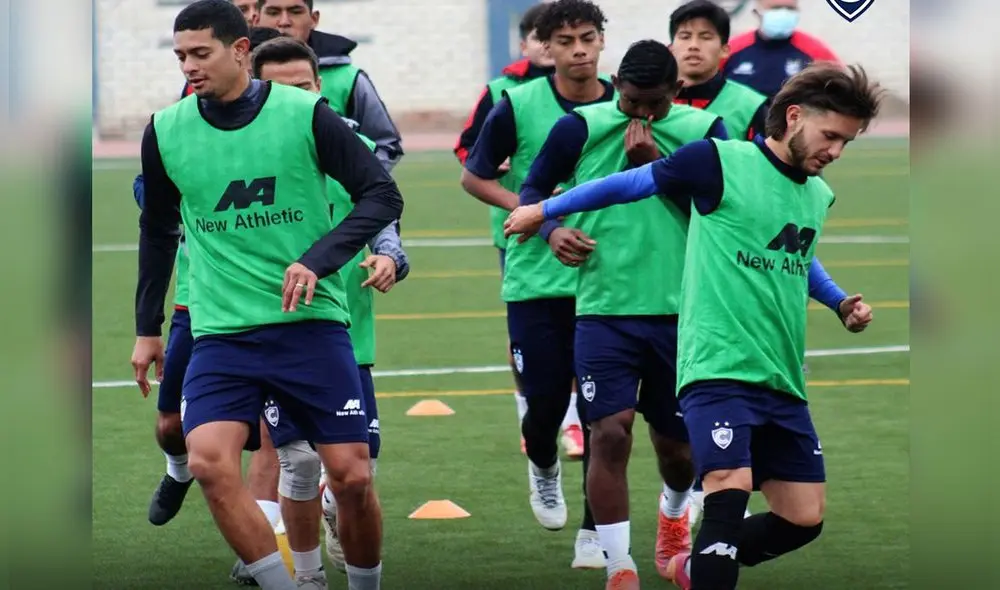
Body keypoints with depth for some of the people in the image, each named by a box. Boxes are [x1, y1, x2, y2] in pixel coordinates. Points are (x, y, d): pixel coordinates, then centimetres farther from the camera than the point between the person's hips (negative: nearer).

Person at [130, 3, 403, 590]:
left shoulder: (306, 113, -6)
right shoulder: (166, 131, 3)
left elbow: (383, 195, -4)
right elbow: (158, 231, 18)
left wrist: (317, 259, -18)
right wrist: (148, 328, 20)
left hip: (311, 321, -2)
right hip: (222, 336, 2)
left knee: (352, 476, -3)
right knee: (209, 461, -21)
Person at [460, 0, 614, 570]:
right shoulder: (518, 105, -6)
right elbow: (474, 177, 1)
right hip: (537, 281, -1)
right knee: (545, 401, 2)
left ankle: (594, 531, 7)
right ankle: (544, 466, 37)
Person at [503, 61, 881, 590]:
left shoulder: (820, 197, 12)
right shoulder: (720, 162, -9)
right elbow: (632, 183, 2)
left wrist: (842, 307, 18)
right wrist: (544, 210, 10)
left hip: (782, 382, 7)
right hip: (718, 368, -7)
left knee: (804, 516, 5)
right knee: (730, 492, -24)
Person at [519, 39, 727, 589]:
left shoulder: (703, 131, 1)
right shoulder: (580, 128, 0)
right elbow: (532, 191, 6)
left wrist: (656, 164, -13)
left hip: (678, 311, 1)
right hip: (604, 310, -1)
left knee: (675, 443, 13)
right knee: (610, 434, -16)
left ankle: (674, 517, 48)